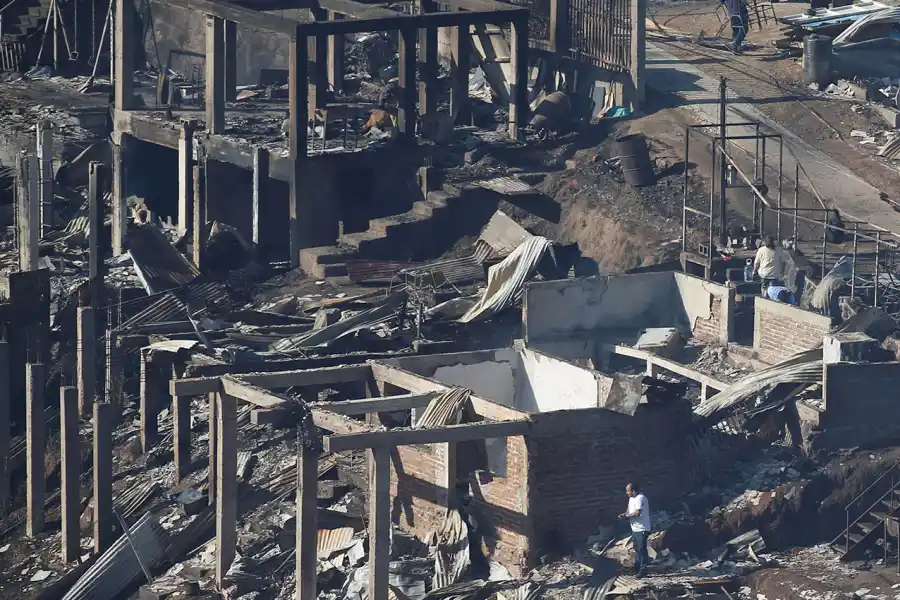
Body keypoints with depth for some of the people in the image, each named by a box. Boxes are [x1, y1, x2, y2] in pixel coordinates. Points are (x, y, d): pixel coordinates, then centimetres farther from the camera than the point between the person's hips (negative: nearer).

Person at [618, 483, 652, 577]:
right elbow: (629, 510, 20)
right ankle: (637, 568, 28)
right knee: (636, 548, 17)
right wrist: (625, 514, -1)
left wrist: (627, 515, -15)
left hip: (642, 529, -10)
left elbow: (637, 513, -27)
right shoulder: (631, 499, 13)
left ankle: (643, 570, -2)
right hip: (635, 528, 10)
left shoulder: (640, 498, -19)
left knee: (642, 549, -6)